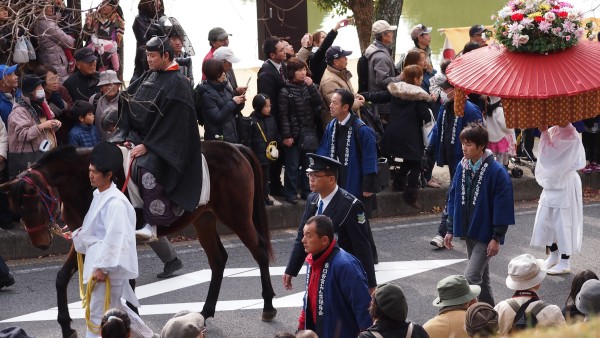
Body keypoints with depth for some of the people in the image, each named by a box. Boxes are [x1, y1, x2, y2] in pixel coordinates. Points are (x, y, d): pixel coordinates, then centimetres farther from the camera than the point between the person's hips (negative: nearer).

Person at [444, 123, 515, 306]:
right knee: (481, 277, 17)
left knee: (471, 277, -14)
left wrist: (497, 238, -16)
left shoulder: (496, 172, -17)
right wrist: (450, 229, 10)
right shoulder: (462, 167, 3)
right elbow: (453, 199, 11)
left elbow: (502, 206, -15)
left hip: (486, 235, -7)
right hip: (468, 232, 7)